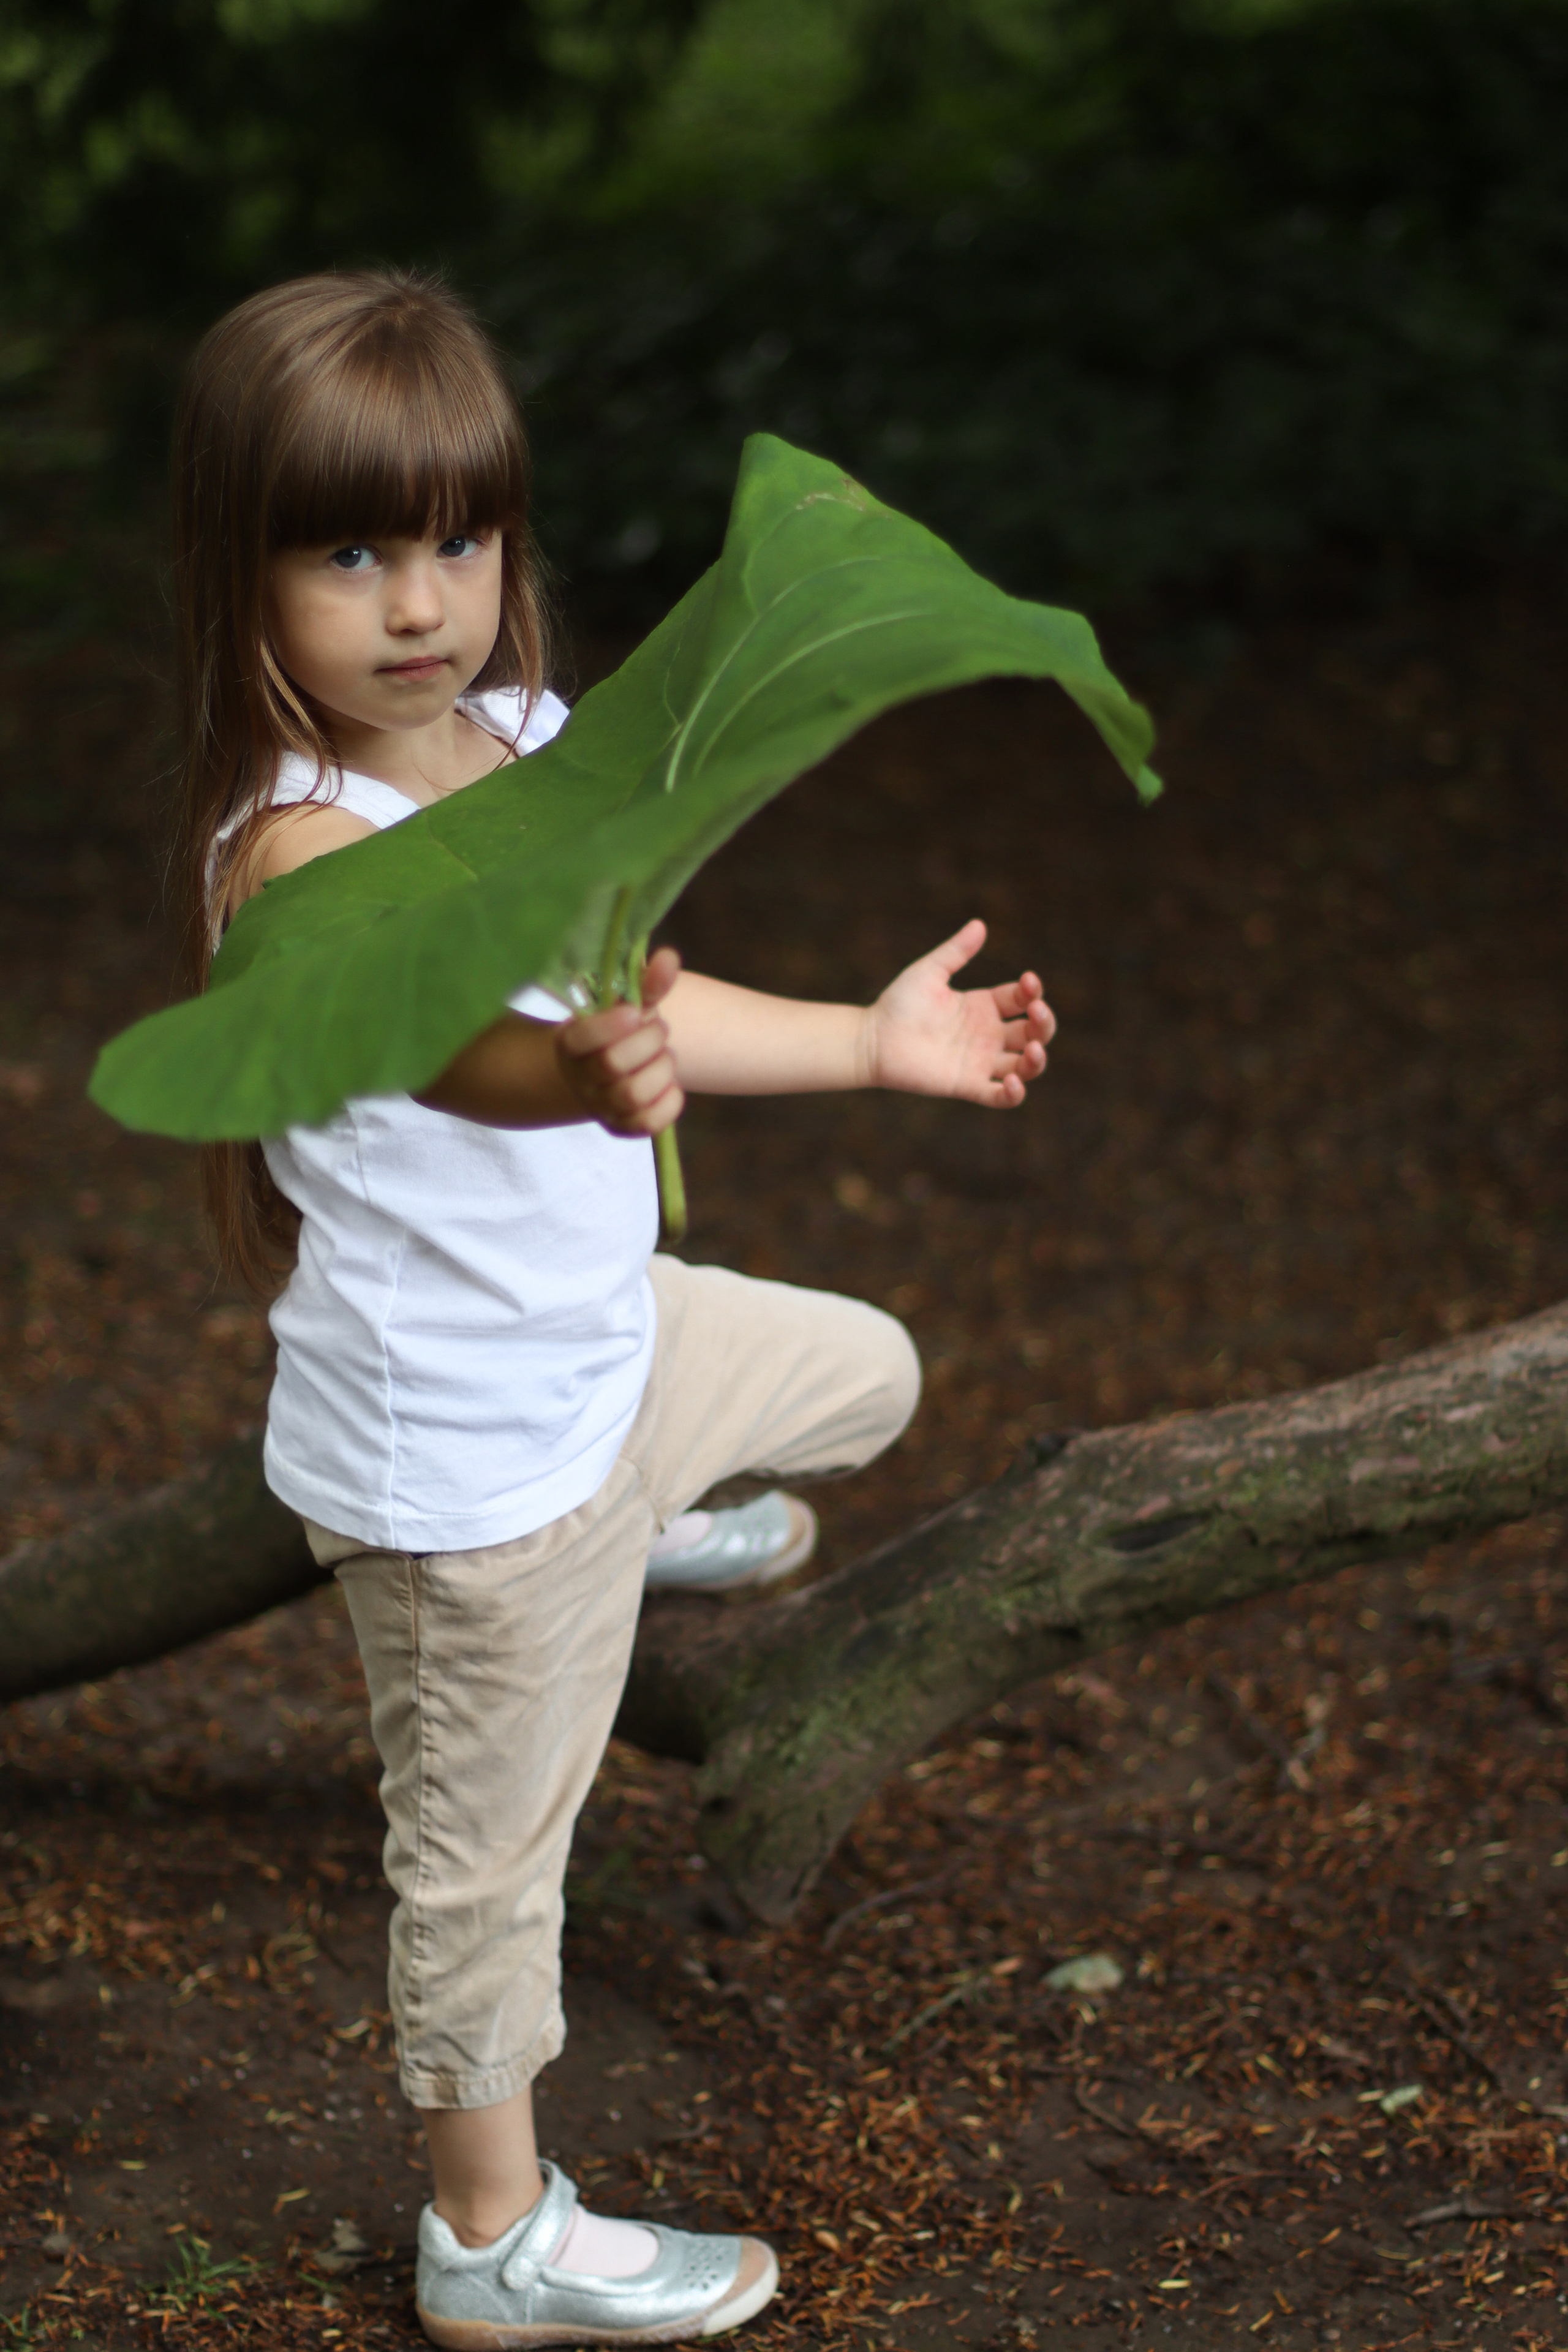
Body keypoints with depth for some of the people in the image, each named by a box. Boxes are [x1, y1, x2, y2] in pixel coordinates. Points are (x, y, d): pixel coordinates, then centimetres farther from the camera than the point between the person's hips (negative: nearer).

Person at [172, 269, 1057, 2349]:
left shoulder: (514, 744, -3)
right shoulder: (303, 852, -31)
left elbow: (619, 998, 12)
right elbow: (458, 1040, -52)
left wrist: (866, 1041, 17)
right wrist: (587, 1073, -72)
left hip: (605, 1341, 8)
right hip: (461, 1456, -8)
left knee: (864, 1376, 30)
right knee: (489, 1852, 10)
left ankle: (648, 1521, 57)